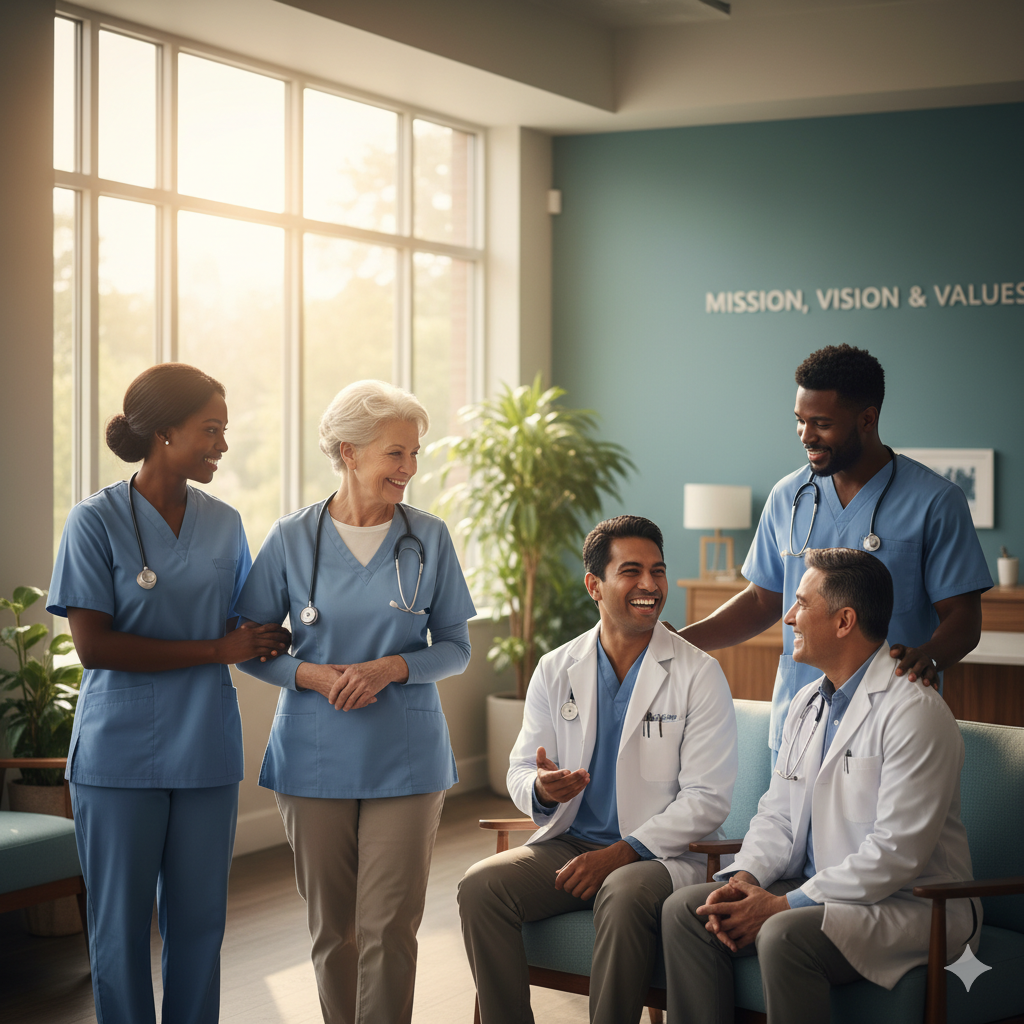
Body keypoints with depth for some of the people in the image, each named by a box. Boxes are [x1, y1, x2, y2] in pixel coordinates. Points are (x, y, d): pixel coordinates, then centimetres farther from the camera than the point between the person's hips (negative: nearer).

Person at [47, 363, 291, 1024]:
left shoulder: (223, 524, 8)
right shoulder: (97, 521, -7)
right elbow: (94, 646, -14)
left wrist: (271, 641, -8)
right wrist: (216, 650, -14)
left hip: (207, 752, 4)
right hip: (120, 753, -4)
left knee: (199, 919, 9)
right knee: (121, 924, 4)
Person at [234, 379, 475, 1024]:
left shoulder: (429, 539, 2)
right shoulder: (292, 539, 0)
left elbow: (456, 649, 5)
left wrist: (392, 668, -14)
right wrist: (311, 675, -14)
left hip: (406, 758, 0)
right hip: (316, 755, 0)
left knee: (389, 927, -5)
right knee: (332, 927, 8)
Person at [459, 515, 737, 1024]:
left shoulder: (699, 675, -4)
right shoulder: (555, 671, 8)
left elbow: (707, 799, -9)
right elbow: (520, 770, 11)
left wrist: (621, 853, -18)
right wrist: (542, 789, -15)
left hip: (661, 853, -4)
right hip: (568, 846, 4)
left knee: (624, 895, -37)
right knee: (480, 886, -21)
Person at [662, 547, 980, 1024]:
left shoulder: (914, 710, -16)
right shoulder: (807, 703, 13)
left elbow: (897, 854, -22)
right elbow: (777, 815, 15)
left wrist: (784, 906, -22)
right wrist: (746, 877, -7)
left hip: (909, 907, -8)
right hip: (816, 892, 9)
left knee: (784, 936, -34)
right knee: (684, 908, -7)